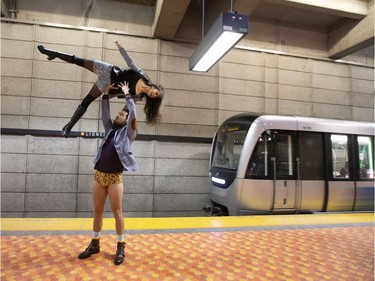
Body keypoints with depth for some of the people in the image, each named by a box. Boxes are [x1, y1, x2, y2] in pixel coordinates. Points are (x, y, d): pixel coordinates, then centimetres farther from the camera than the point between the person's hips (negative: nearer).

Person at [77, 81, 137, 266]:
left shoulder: (128, 132, 2)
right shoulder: (110, 129, 16)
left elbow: (133, 114, -6)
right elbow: (104, 113, 18)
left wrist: (127, 94, 3)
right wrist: (106, 94, 15)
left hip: (115, 177, -5)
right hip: (99, 175, 5)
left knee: (117, 212, -1)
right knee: (97, 212, 12)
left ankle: (121, 247, 12)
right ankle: (95, 244, 26)